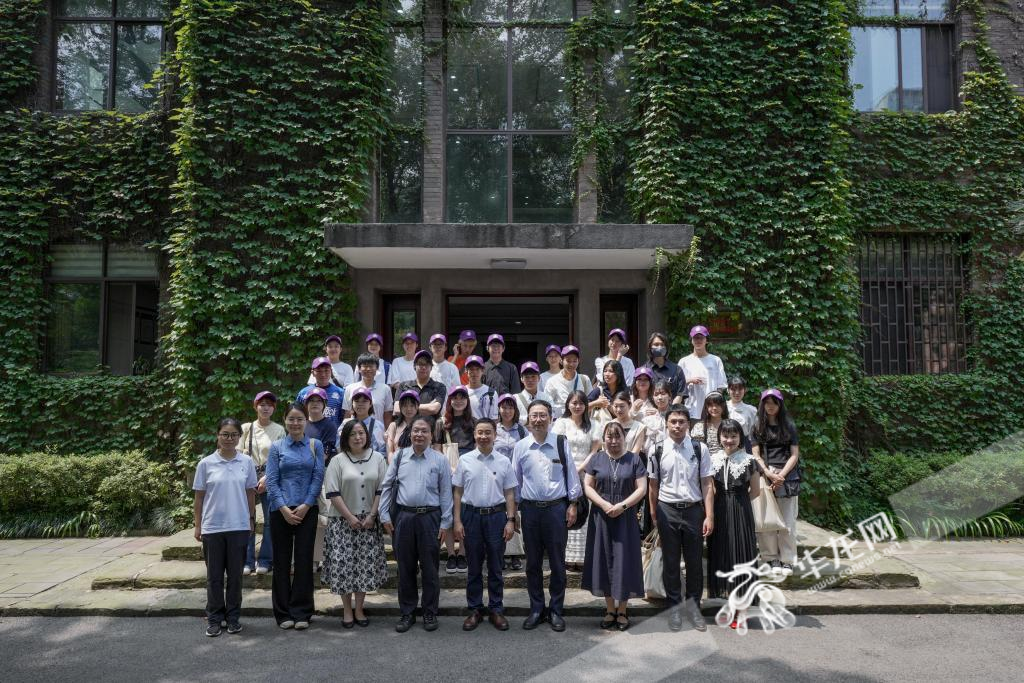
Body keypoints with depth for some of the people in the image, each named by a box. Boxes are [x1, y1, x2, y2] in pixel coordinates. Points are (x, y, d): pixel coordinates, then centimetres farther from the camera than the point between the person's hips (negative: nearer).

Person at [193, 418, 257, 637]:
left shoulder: (247, 462, 0)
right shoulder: (206, 464, -2)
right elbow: (199, 497, 3)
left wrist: (252, 519, 7)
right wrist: (197, 526, 3)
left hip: (239, 527, 1)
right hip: (212, 527, -1)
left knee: (235, 574, 8)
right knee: (214, 575, 8)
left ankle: (233, 617, 20)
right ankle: (214, 618, 20)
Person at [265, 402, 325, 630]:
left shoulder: (315, 445, 5)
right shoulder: (277, 447, 4)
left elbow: (318, 477, 1)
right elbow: (271, 481, -1)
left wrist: (305, 505, -9)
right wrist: (284, 508, -11)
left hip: (307, 510, 0)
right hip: (281, 511, 0)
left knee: (304, 560, 2)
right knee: (282, 561, 5)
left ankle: (301, 613, 12)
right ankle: (283, 613, 16)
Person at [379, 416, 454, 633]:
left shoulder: (440, 460, 1)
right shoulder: (399, 457, 5)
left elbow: (446, 493, 1)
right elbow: (386, 486, 8)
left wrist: (445, 523, -2)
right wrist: (385, 515, 2)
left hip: (430, 517, -2)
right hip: (403, 516, 2)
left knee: (429, 568, 5)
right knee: (405, 568, 10)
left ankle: (430, 613, 19)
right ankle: (407, 613, 22)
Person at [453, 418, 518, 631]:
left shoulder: (504, 461, 2)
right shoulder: (465, 460, 1)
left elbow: (509, 493, 4)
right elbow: (458, 492, 3)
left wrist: (510, 520, -3)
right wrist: (457, 521, -2)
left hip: (496, 516, 0)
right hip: (471, 515, 0)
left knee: (495, 567, 8)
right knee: (474, 567, 9)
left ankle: (496, 610, 19)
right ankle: (474, 610, 21)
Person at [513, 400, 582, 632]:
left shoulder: (561, 443, -3)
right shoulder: (520, 447, 2)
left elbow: (571, 474, 3)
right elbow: (515, 480, 8)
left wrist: (573, 504, 1)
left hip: (557, 508, -1)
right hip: (530, 508, 2)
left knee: (557, 562, 6)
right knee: (533, 562, 10)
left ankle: (556, 610, 20)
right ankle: (536, 610, 24)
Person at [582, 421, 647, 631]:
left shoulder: (634, 460, 1)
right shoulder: (596, 459, 5)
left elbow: (641, 488, -3)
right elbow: (587, 486, 2)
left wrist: (622, 505, -15)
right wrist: (604, 504, -13)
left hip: (625, 518, -1)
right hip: (600, 517, 1)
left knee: (624, 560, 2)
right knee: (604, 560, 5)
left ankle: (622, 611, 14)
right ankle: (610, 609, 17)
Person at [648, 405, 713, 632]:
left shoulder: (699, 449, -3)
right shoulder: (658, 451, -3)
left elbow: (707, 484, -2)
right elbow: (653, 486, 4)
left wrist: (709, 516, -6)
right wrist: (653, 515, 4)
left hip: (693, 509, 0)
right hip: (667, 510, 0)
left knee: (694, 560, 9)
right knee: (670, 561, 9)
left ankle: (693, 605, 26)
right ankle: (674, 606, 25)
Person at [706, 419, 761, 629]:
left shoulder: (749, 461, -4)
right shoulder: (713, 459, 3)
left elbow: (755, 491, 3)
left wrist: (737, 501, -1)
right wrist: (725, 501, -1)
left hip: (741, 514, -3)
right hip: (719, 514, 3)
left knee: (741, 555, 1)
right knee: (722, 554, 7)